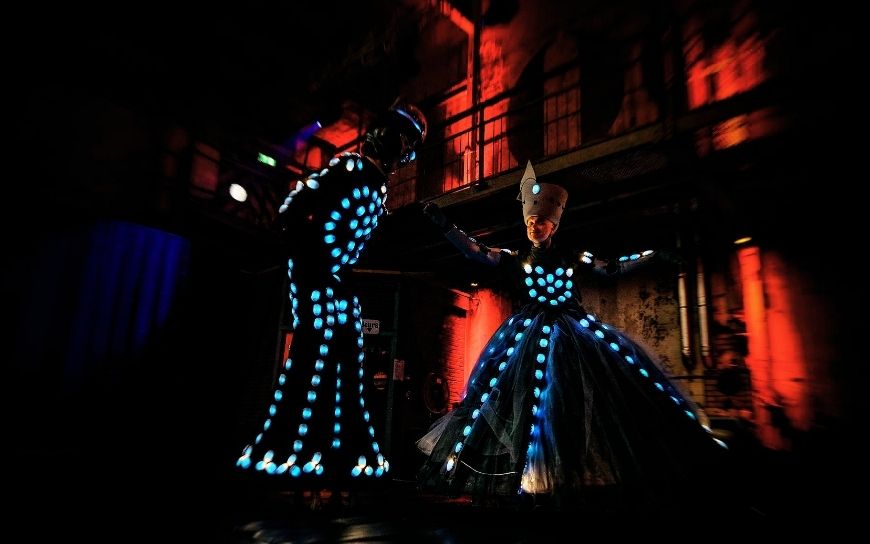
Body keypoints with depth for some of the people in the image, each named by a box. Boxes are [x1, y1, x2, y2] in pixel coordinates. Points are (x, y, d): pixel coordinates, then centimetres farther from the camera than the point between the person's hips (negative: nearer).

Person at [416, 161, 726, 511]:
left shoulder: (574, 258, 10)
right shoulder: (515, 260, 4)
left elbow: (612, 267, 20)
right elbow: (474, 251, -5)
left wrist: (652, 253, 20)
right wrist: (445, 225, -15)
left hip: (575, 332, 2)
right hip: (529, 335, -1)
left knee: (590, 397, -3)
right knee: (527, 396, -6)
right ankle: (536, 474, 7)